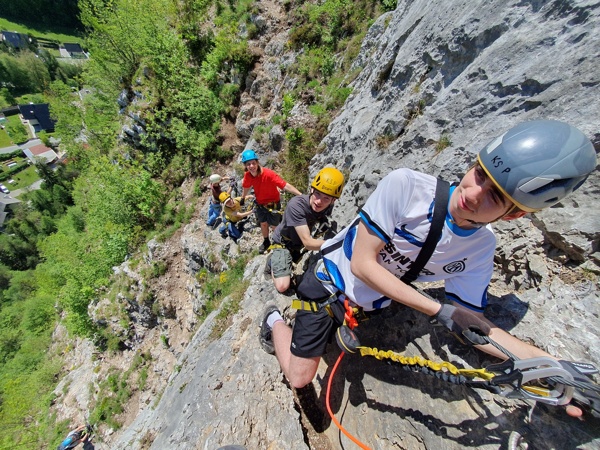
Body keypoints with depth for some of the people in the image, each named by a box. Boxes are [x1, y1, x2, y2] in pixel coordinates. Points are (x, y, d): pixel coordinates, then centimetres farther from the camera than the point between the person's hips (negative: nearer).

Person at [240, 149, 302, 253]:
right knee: (263, 223, 19)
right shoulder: (247, 175, -16)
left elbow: (285, 185, -39)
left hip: (273, 203, -4)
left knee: (273, 226, 5)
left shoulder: (269, 174, -33)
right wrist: (243, 198, 22)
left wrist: (301, 195, -47)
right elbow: (246, 187, 5)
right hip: (260, 203, 5)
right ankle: (266, 241, 44)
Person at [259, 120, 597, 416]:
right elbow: (362, 263, -28)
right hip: (332, 280, -4)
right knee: (300, 377, 4)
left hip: (367, 304, 4)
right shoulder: (405, 184, -30)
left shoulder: (481, 250, -13)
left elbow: (473, 324, -4)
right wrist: (440, 311, -25)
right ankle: (275, 320, 31)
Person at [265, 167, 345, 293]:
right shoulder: (296, 205, -36)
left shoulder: (328, 206, -17)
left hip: (300, 243, 6)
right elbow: (308, 243, -37)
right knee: (282, 286, -16)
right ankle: (272, 261, 12)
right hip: (284, 242, -6)